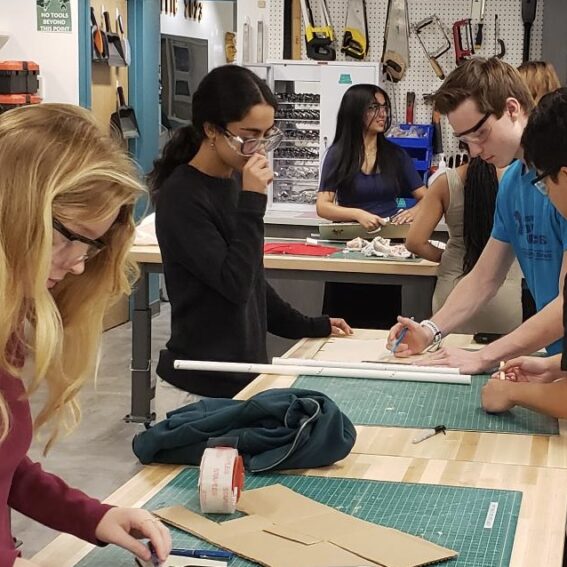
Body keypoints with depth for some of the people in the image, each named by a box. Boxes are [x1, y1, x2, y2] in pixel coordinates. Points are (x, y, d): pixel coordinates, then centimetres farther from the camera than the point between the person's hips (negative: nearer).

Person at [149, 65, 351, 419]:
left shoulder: (230, 185, 10)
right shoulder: (181, 195, -15)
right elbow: (235, 283, -22)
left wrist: (309, 326, 21)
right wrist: (253, 201, -22)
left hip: (243, 376, 8)